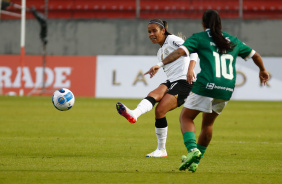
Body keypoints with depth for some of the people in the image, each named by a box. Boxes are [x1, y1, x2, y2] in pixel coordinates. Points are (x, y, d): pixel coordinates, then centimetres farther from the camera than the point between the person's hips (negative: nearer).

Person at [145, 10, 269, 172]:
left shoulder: (199, 38, 7)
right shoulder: (232, 41, 21)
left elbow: (180, 52, -9)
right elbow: (255, 55, 30)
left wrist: (160, 65, -14)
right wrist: (263, 71, 48)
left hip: (206, 86, -5)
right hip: (226, 91, 5)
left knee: (186, 117, 10)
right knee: (208, 123, 23)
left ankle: (192, 149, -15)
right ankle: (195, 162, 25)